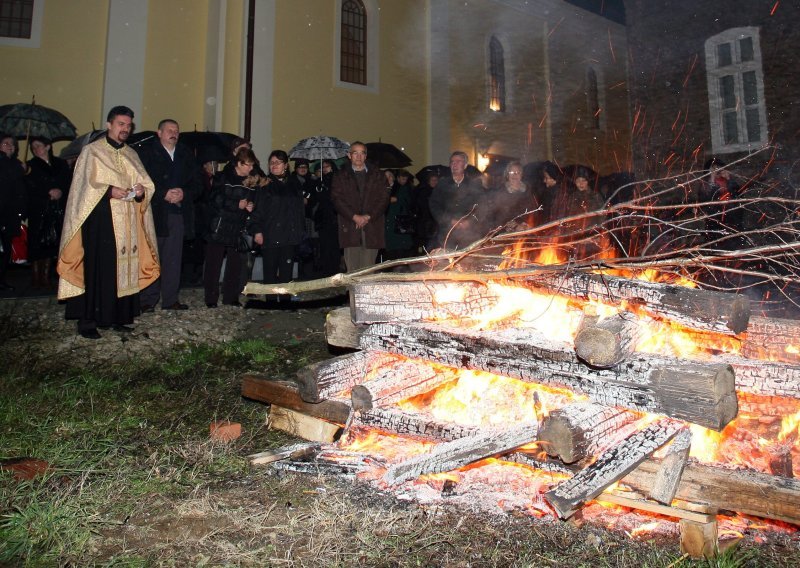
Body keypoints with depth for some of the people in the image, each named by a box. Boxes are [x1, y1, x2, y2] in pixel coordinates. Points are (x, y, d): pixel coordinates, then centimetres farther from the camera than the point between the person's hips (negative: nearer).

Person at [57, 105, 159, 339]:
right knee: (96, 269, -8)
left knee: (124, 268, 4)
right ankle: (87, 320, -2)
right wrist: (109, 191, -21)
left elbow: (147, 185, 12)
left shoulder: (131, 155, 18)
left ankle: (117, 316, 11)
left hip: (126, 223, 5)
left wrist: (141, 190, -10)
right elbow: (85, 186, -6)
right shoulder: (92, 151, 3)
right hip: (99, 221, -5)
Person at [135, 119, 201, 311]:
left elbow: (196, 184, 12)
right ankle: (148, 300, 5)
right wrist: (163, 194, -15)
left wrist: (184, 194, -7)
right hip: (155, 213, -4)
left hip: (179, 214, 4)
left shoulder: (186, 155, 15)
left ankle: (171, 299, 11)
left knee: (173, 259, 6)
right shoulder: (146, 152, 3)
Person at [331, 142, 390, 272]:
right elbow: (337, 199, 2)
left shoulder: (377, 174, 14)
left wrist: (368, 217, -7)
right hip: (350, 227, 0)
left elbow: (384, 198, 6)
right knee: (352, 269, -4)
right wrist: (354, 217, -11)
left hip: (372, 227, 1)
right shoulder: (341, 176, 12)